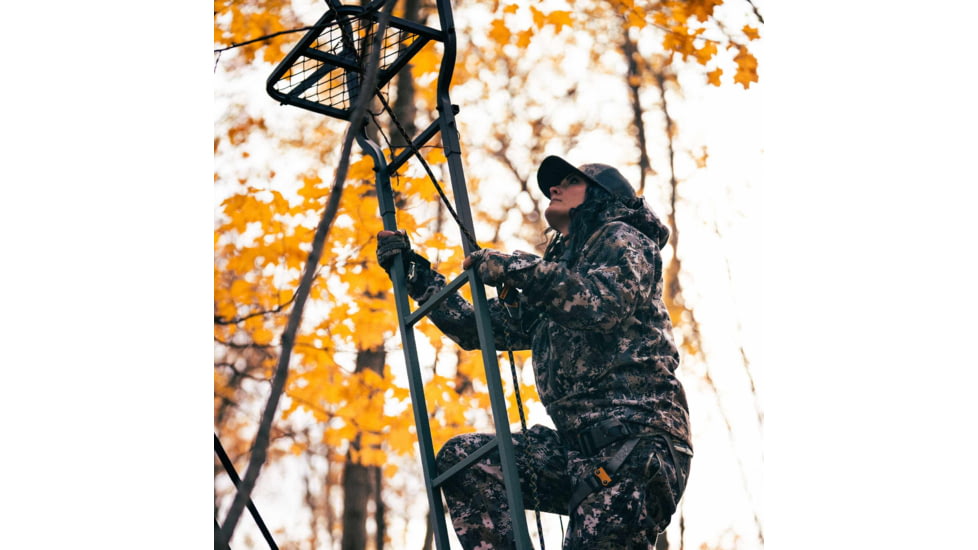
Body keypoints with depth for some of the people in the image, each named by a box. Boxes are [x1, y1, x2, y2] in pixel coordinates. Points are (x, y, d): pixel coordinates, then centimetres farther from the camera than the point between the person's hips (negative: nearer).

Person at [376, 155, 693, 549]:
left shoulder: (621, 239, 6)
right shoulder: (554, 274, 28)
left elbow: (604, 303, -17)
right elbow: (479, 327, 27)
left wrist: (518, 270, -16)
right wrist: (417, 274, 26)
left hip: (637, 443, -8)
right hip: (579, 447, 8)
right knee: (461, 459, -6)